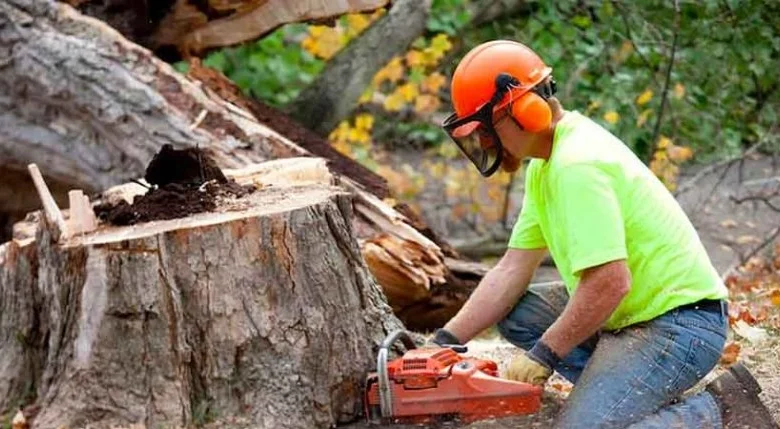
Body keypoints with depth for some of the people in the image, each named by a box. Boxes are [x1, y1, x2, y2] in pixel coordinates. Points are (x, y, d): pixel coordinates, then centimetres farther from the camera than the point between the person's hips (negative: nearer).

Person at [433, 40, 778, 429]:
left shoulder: (577, 165, -22)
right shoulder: (547, 162, 9)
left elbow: (610, 282, -28)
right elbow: (512, 271, 9)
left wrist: (544, 354, -16)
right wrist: (445, 342, 1)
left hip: (679, 322, -10)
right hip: (631, 314, 10)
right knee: (515, 312, 10)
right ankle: (648, 396, 6)